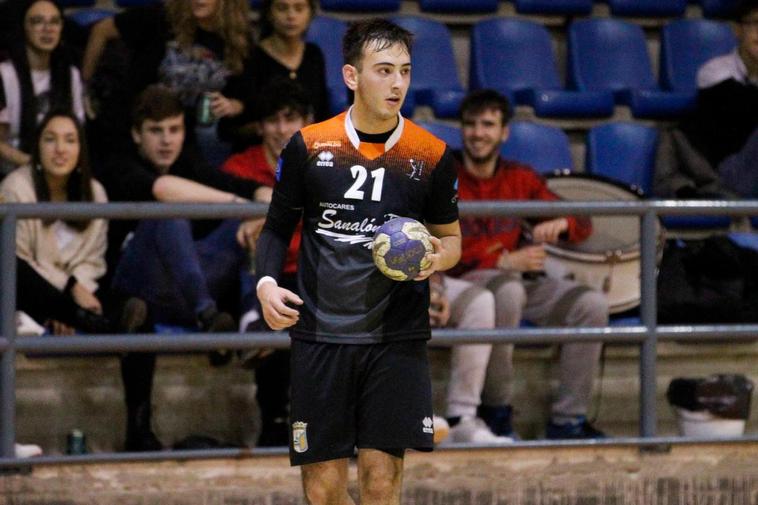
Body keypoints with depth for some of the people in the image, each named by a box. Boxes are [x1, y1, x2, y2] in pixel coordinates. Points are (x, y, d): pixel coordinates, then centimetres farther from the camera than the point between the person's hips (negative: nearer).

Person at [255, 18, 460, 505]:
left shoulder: (431, 155, 2)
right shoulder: (309, 146, 2)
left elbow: (451, 238, 14)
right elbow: (278, 228, 11)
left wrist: (436, 257, -9)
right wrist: (267, 282, -8)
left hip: (397, 338, 0)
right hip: (320, 335, 0)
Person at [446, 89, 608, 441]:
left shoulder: (520, 178, 13)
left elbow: (582, 225, 15)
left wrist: (559, 224, -10)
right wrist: (504, 262, -18)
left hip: (523, 278, 5)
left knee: (592, 305, -20)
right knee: (508, 291, -39)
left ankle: (568, 420, -15)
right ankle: (495, 408, -22)